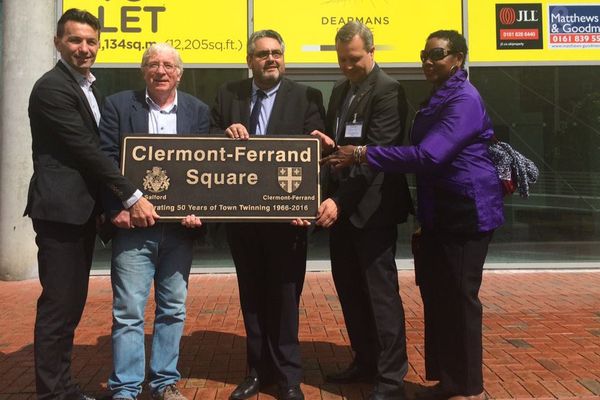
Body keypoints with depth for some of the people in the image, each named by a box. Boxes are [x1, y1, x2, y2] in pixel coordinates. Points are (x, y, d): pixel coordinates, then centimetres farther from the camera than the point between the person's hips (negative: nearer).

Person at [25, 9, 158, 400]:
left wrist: (118, 200, 10)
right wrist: (132, 197, -18)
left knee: (72, 303, 13)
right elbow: (87, 150, -18)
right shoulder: (52, 88, -13)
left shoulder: (89, 86, 16)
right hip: (61, 209, -9)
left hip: (82, 209, 9)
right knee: (58, 304, -3)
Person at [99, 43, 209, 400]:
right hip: (134, 225, -2)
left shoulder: (198, 111, 8)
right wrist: (117, 208, -11)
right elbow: (106, 159, -2)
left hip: (181, 226, 2)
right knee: (129, 312, 1)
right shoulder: (118, 105, 4)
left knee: (173, 310, 11)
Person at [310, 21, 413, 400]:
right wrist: (327, 144, -4)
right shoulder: (340, 91, 16)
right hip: (341, 205, 9)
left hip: (371, 207, -8)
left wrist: (340, 200, -26)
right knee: (349, 288, 14)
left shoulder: (387, 90, -11)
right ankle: (366, 361, 29)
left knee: (381, 291, -4)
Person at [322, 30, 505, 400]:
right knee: (437, 297, 13)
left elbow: (428, 156, -28)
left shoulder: (464, 100, -17)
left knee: (460, 298, -1)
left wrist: (362, 154, -27)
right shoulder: (439, 98, 15)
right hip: (440, 212, 10)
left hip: (465, 212, -9)